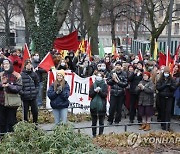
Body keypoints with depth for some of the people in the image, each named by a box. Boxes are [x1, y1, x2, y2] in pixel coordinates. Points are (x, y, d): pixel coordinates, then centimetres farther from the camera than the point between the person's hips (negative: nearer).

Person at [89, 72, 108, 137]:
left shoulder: (104, 85, 2)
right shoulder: (93, 85, 7)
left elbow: (105, 95, -7)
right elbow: (90, 95, 1)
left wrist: (99, 91, -20)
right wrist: (95, 91, -15)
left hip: (102, 106, -2)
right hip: (94, 106, 2)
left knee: (101, 122, 2)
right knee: (94, 122, 9)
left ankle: (100, 135, 10)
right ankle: (94, 135, 18)